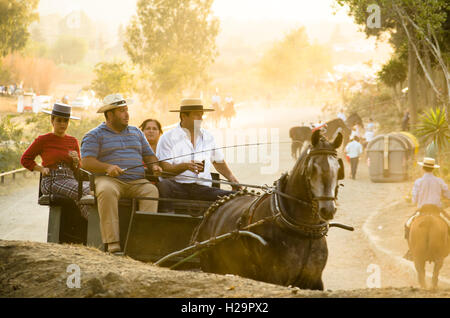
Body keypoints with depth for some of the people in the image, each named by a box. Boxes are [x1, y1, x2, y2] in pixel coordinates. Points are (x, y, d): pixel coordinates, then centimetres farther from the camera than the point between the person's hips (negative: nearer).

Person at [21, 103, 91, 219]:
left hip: (70, 179, 5)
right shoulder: (43, 140, 6)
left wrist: (76, 160, 0)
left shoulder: (73, 141, 18)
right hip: (52, 181, -5)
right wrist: (42, 169, 2)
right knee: (82, 192, -33)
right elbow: (25, 159, 14)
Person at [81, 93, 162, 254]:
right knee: (107, 191, -38)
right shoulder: (95, 135, 9)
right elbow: (86, 161, -3)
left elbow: (149, 155, 26)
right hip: (110, 180, -4)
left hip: (137, 182, 4)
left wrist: (154, 166, 2)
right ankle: (112, 243, -42)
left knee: (151, 190, -28)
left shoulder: (136, 132, 26)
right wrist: (107, 167, -21)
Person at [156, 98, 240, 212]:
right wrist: (186, 166, -23)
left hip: (202, 187, 4)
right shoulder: (168, 137, 2)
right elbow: (164, 169, -7)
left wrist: (231, 177, 16)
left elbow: (218, 162, 33)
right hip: (177, 186, -4)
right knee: (162, 186, -39)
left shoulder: (208, 137, 19)